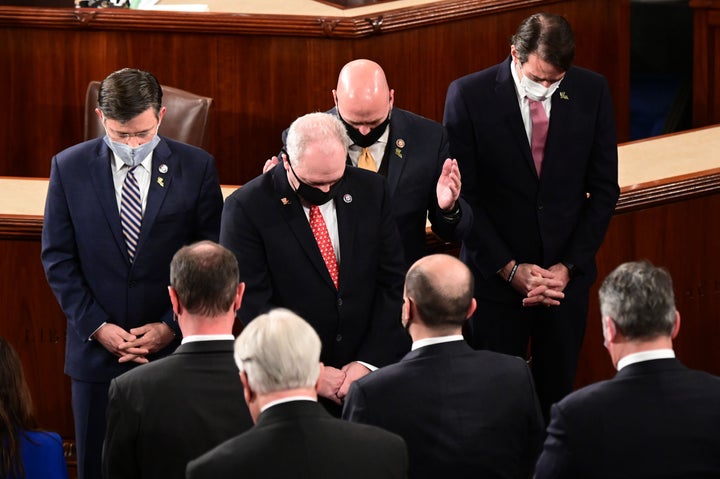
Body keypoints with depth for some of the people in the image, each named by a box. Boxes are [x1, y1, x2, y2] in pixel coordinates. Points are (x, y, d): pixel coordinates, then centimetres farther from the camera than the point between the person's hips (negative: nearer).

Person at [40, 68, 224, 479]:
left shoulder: (197, 168, -3)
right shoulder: (69, 168, 0)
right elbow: (58, 259, 1)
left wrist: (172, 326, -9)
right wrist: (96, 327, -9)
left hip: (174, 347, -1)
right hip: (96, 349, 1)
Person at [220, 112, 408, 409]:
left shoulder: (370, 191, 3)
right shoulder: (246, 208, -8)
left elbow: (393, 284, 4)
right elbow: (252, 305, -10)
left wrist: (369, 362, -7)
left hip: (371, 370, 3)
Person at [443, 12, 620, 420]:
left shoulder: (592, 92, -3)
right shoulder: (469, 96, -10)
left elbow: (603, 189, 2)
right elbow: (463, 197, -7)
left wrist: (569, 266, -5)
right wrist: (510, 268, -12)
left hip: (566, 274, 2)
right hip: (497, 276, -2)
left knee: (557, 395, 7)